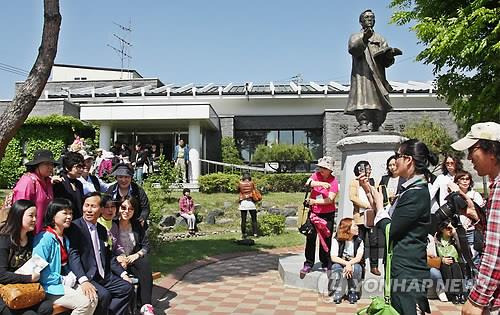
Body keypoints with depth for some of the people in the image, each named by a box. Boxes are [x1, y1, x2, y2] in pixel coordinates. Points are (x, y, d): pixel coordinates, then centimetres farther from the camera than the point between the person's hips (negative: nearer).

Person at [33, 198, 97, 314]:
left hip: (65, 282, 8)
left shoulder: (65, 239, 14)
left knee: (93, 300, -10)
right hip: (50, 286, -8)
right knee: (84, 303, -21)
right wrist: (62, 280, -16)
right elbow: (39, 269, -21)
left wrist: (71, 276, 3)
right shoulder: (44, 238, -15)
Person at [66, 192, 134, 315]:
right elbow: (73, 255, -18)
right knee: (103, 295, -28)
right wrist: (83, 281, -30)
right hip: (86, 277, -7)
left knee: (127, 288, -8)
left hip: (104, 276, 7)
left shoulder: (102, 229, 16)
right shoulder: (75, 226, -8)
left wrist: (123, 273, 9)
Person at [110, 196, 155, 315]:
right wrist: (117, 258, -20)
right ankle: (145, 304, -24)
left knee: (145, 263, -30)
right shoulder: (111, 225, -3)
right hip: (117, 262, -3)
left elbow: (146, 246, 9)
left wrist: (137, 254, -10)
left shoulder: (137, 226, 12)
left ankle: (146, 305, -33)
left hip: (133, 259, 3)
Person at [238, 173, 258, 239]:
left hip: (243, 203, 0)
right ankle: (255, 233, 4)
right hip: (251, 202, 0)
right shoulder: (252, 183, 1)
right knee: (254, 219, 7)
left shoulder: (240, 183, 1)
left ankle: (243, 234, 3)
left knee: (243, 220, 3)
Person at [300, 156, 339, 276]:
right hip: (313, 212, 2)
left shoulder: (333, 181, -8)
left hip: (328, 214, -2)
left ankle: (326, 264, 18)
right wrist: (321, 183, -36)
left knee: (326, 240, 4)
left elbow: (330, 199, -16)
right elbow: (308, 183, -21)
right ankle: (308, 264, 13)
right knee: (310, 238, 3)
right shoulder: (316, 175, 0)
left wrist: (314, 201, -17)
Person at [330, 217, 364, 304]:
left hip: (354, 265, 1)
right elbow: (333, 258, -19)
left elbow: (358, 258, -17)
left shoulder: (359, 241, -5)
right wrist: (346, 263, -34)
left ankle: (352, 292, -13)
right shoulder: (336, 240, -10)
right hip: (341, 264, -1)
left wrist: (349, 264, -35)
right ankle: (337, 292, -20)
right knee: (336, 266, -33)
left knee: (356, 267, -31)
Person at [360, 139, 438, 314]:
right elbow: (389, 220, 15)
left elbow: (390, 230, -20)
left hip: (408, 272, -10)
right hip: (403, 268, 10)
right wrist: (369, 191, 12)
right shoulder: (411, 189, 12)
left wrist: (379, 203, -4)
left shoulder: (417, 193, -19)